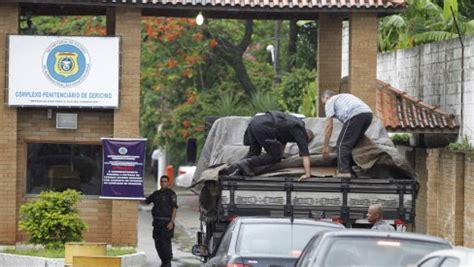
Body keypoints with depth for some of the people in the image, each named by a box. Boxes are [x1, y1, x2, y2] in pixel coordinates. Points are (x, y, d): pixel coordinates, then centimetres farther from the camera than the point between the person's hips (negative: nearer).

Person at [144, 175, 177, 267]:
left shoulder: (171, 194, -3)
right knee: (158, 243, 6)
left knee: (165, 242, -9)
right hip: (157, 221, 6)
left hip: (166, 222, -6)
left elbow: (174, 208, -9)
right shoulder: (156, 193, 14)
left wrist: (171, 222, -16)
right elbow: (146, 201, 25)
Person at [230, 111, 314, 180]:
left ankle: (239, 170, 4)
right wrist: (308, 174, -2)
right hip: (263, 128, -8)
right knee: (275, 156, 4)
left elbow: (283, 141, 47)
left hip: (254, 121, 8)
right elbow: (305, 153, 1)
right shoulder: (300, 131, 10)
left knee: (254, 152, 25)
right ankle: (247, 163, -7)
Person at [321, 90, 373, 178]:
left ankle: (344, 171, -10)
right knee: (351, 144, 20)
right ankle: (351, 170, 18)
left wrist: (325, 147, 8)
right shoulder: (342, 97, 39)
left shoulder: (330, 102, 15)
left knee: (342, 144, -1)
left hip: (355, 115, -8)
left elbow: (329, 126, 7)